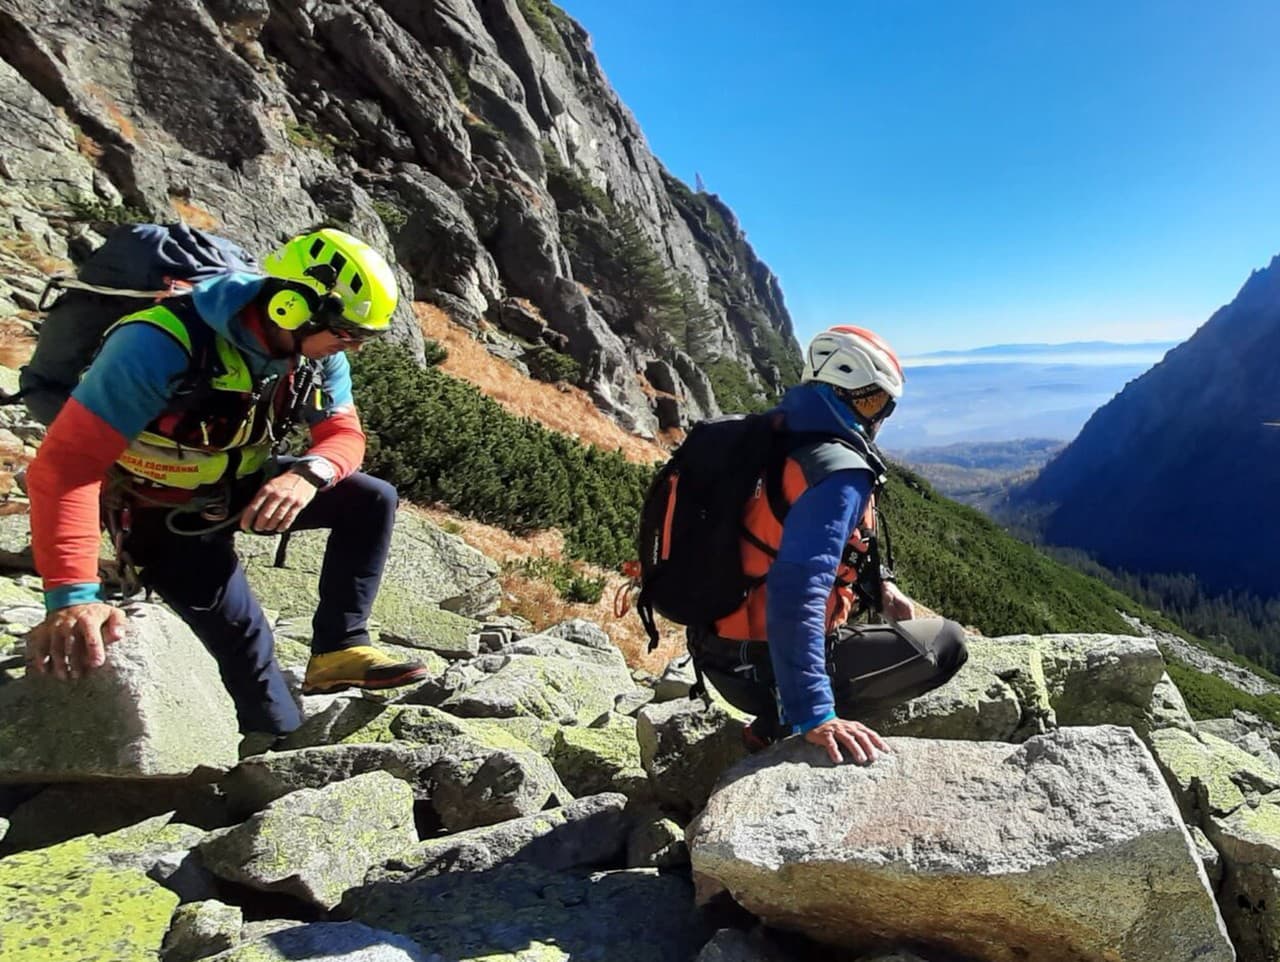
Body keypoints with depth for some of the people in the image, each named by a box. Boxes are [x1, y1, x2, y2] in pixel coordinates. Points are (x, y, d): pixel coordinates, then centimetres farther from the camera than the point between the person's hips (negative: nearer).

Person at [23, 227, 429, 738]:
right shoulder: (163, 345, -35)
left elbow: (343, 434, -11)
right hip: (164, 514, -6)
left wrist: (309, 474, -36)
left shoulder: (316, 350, -15)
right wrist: (73, 595, -44)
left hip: (241, 488, 6)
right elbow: (65, 466, -35)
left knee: (373, 500, -10)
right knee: (248, 646, -14)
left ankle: (337, 649, -5)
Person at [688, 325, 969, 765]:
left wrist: (879, 584, 14)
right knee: (947, 643, 0)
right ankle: (785, 722, -3)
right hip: (766, 669, -9)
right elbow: (797, 591, -33)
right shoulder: (839, 471, -22)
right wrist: (814, 715, -34)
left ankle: (784, 716, 14)